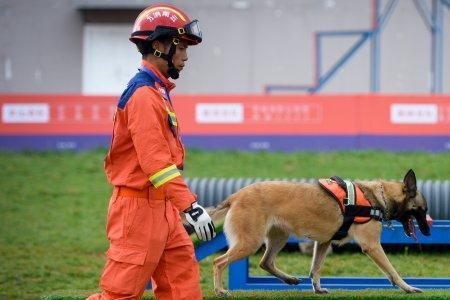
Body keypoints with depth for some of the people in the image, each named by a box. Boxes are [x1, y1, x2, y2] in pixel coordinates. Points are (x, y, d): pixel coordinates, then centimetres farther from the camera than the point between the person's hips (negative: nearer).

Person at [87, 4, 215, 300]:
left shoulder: (158, 92, 15)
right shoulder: (144, 94, -17)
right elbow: (156, 163, -23)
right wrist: (192, 206, -26)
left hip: (161, 209, 10)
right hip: (139, 208, -10)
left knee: (183, 275, 8)